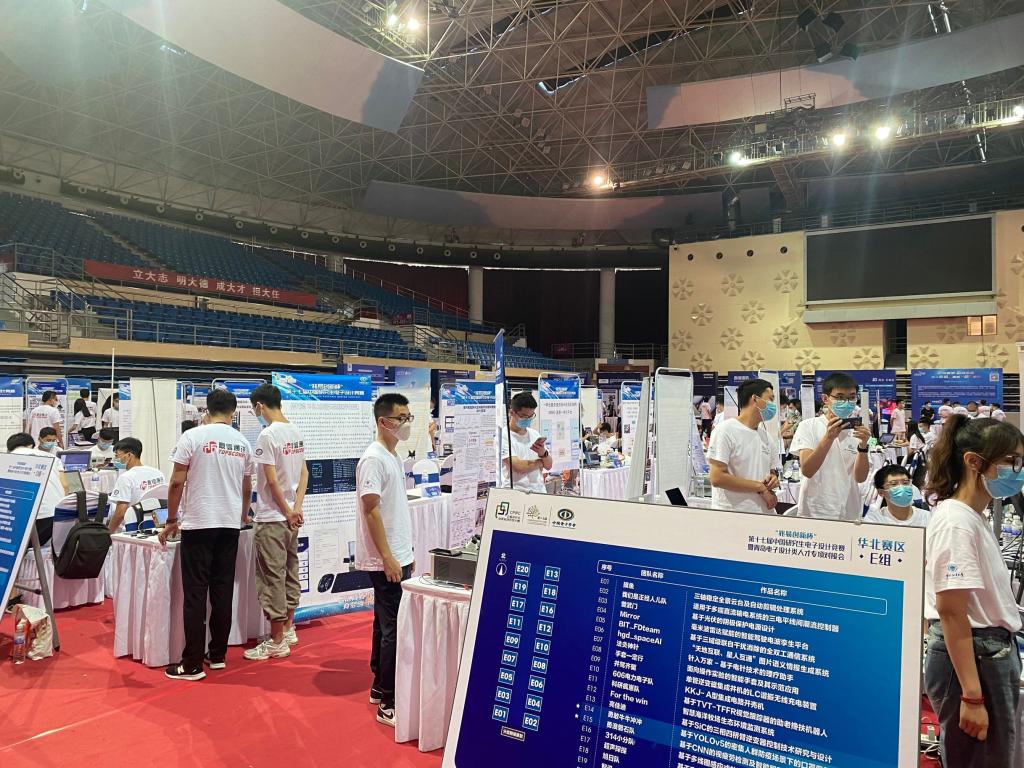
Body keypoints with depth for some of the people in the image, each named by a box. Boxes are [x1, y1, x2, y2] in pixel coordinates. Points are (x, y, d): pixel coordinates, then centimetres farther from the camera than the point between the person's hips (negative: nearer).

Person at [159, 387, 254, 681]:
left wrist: (171, 520, 5)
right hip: (230, 525, 4)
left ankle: (192, 665, 4)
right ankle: (217, 655, 19)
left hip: (198, 524, -4)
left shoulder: (192, 436, -5)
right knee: (223, 591, 11)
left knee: (195, 594, 0)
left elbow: (176, 483, -7)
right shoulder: (242, 443, 8)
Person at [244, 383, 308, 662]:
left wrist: (287, 512, -8)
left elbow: (271, 480, -18)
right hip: (291, 515, 8)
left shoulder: (267, 435, -17)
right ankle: (289, 629, 28)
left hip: (272, 517, -8)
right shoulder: (296, 432, 8)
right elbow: (304, 472, 8)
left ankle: (277, 642, 7)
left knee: (272, 578, 0)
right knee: (290, 573, 16)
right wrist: (296, 508, 2)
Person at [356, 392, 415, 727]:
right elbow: (371, 510, -20)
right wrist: (388, 557, -20)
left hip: (398, 557, 10)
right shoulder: (373, 459, -16)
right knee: (394, 629, -5)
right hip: (386, 561, -10)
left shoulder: (394, 457, 13)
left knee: (386, 624, 17)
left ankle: (380, 688, 29)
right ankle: (389, 705, 3)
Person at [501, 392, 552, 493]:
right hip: (516, 492, -5)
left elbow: (549, 465, 14)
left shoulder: (535, 434, 14)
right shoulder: (503, 437, -5)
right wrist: (540, 461, 3)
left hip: (539, 491, 5)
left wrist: (543, 453, -7)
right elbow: (518, 467, -14)